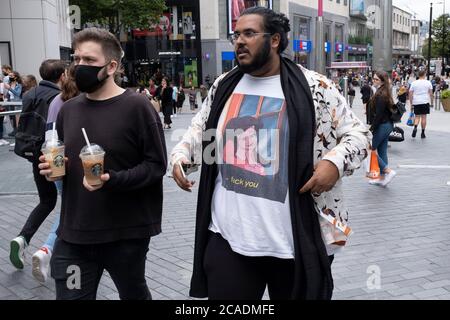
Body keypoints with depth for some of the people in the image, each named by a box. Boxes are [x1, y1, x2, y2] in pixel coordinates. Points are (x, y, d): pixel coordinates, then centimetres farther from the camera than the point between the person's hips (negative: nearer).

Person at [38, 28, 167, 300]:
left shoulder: (136, 106, -10)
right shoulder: (68, 109, 9)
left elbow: (156, 165, -11)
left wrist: (112, 180, -25)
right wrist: (52, 168, 0)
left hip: (126, 234, -4)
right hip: (73, 235, 5)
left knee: (134, 294, 19)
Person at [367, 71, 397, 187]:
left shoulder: (380, 95, -18)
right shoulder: (385, 93, 12)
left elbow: (378, 115, -22)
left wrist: (371, 128, -17)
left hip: (381, 126, -10)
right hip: (388, 125, 10)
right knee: (382, 151, 13)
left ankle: (388, 171, -3)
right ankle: (382, 178, 19)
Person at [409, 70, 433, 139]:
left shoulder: (414, 83, 3)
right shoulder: (428, 82, 2)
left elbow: (410, 94, 2)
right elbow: (431, 93, 2)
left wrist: (411, 104, 7)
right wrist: (431, 101, 12)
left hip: (416, 102, 1)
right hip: (425, 102, -1)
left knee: (417, 116, 11)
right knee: (423, 116, 4)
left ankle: (415, 127, -16)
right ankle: (423, 133, 7)